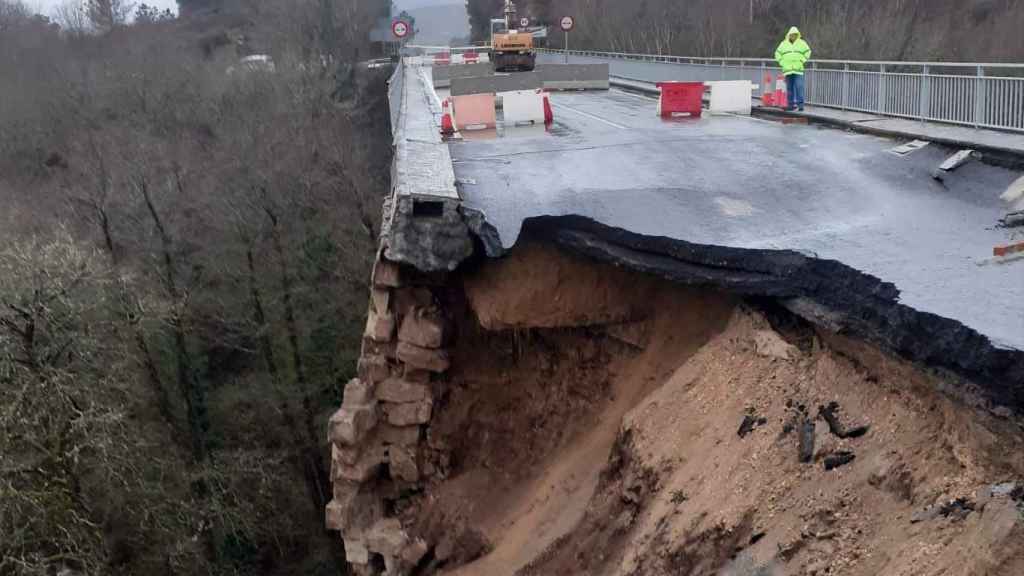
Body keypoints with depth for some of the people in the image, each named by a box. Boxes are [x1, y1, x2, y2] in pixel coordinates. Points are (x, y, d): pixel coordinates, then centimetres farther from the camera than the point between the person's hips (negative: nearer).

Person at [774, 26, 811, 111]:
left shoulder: (802, 43, 5)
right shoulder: (784, 44, 8)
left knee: (799, 87, -12)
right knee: (789, 88, 4)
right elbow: (777, 54, 15)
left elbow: (807, 52, 12)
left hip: (798, 69, -2)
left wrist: (802, 61, 2)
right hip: (787, 69, 2)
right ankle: (791, 104, 9)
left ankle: (800, 104, -12)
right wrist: (782, 63, 5)